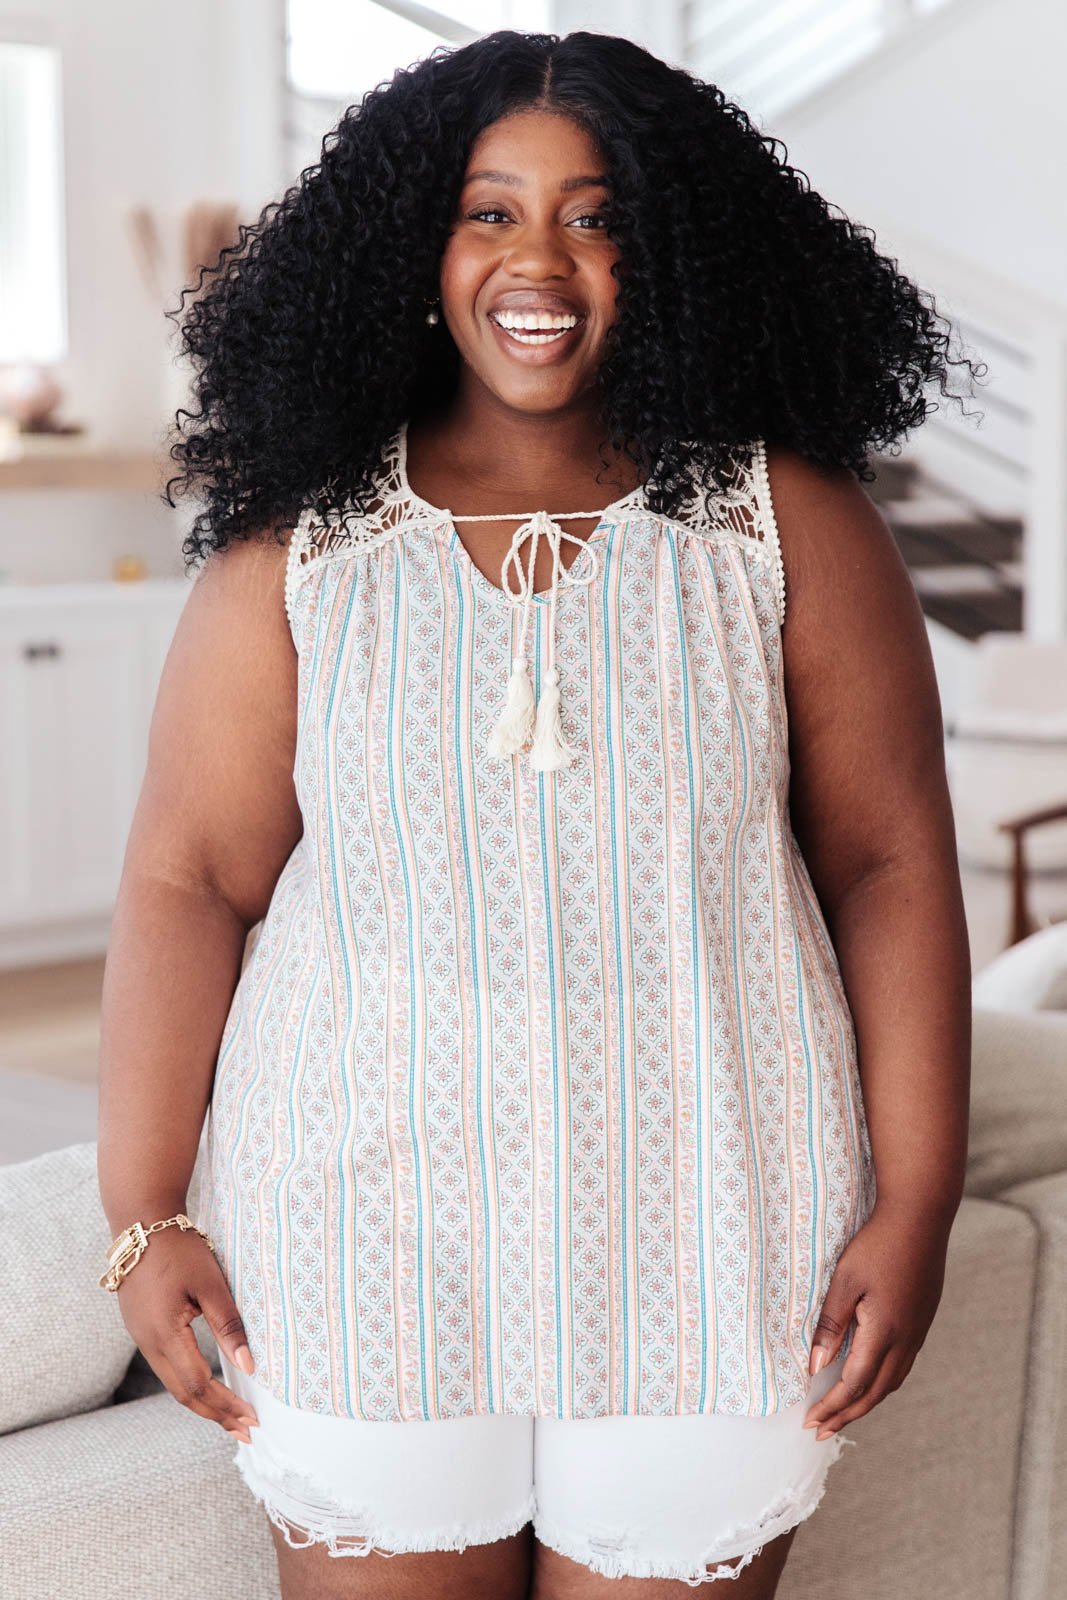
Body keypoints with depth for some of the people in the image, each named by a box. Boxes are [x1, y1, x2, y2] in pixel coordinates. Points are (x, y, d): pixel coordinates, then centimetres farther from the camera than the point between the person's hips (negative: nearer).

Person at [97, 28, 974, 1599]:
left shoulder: (783, 525, -1)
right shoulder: (297, 545, 0)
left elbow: (892, 865, -1)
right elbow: (187, 883, 0)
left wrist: (915, 1206, -4)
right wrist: (143, 1218, -3)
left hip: (705, 1247, 0)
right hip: (366, 1243, 1)